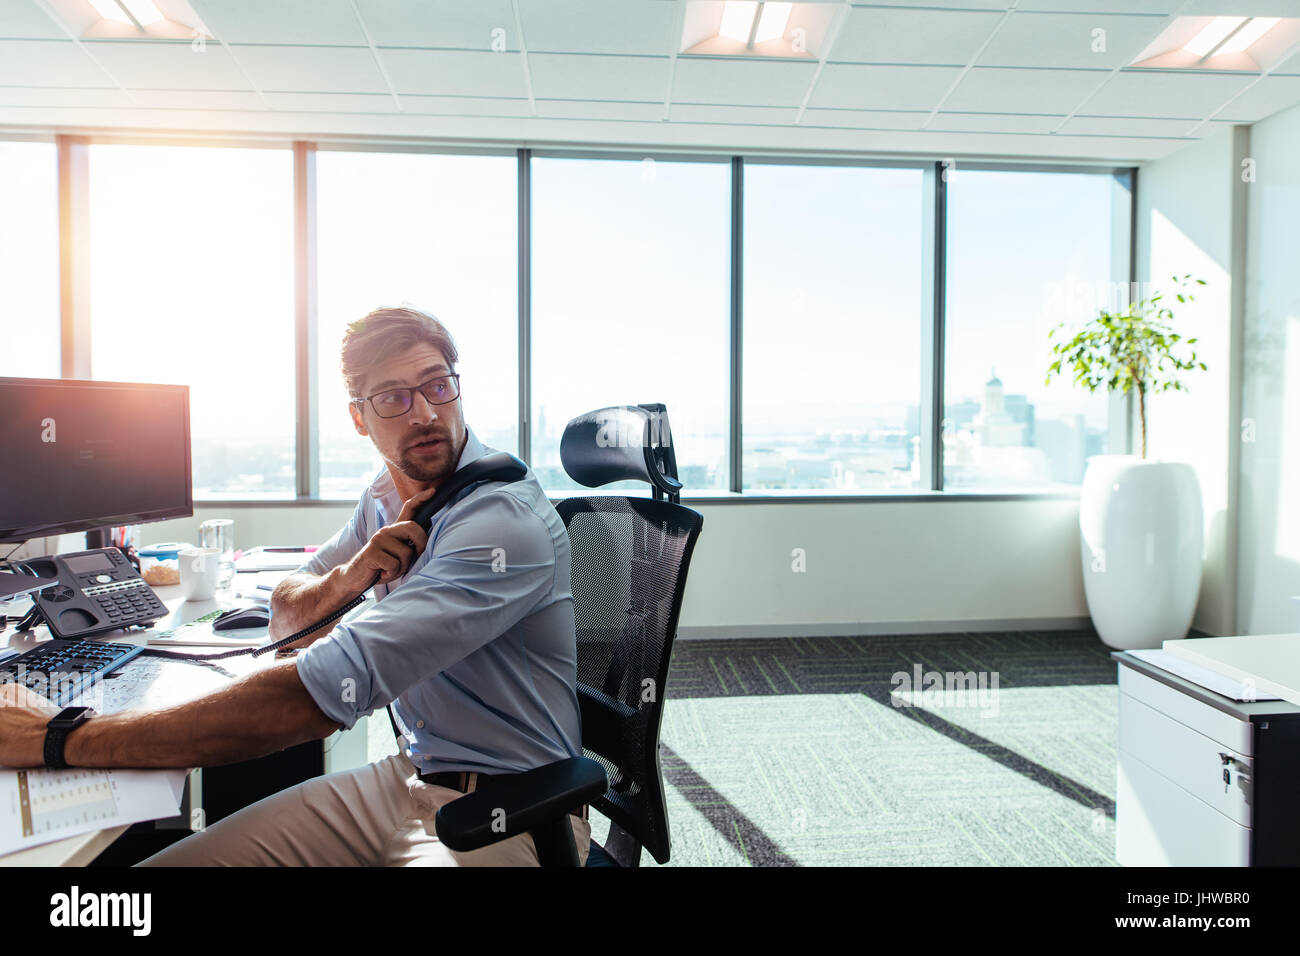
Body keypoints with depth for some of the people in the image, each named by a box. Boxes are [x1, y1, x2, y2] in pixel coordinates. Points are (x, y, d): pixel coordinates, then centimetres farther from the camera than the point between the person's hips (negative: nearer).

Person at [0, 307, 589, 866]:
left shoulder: (505, 519, -25)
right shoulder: (390, 491, 5)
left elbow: (311, 700, -29)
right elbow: (285, 617, 10)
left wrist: (60, 738, -22)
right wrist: (348, 578, -13)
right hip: (408, 773, 7)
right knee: (166, 862, -5)